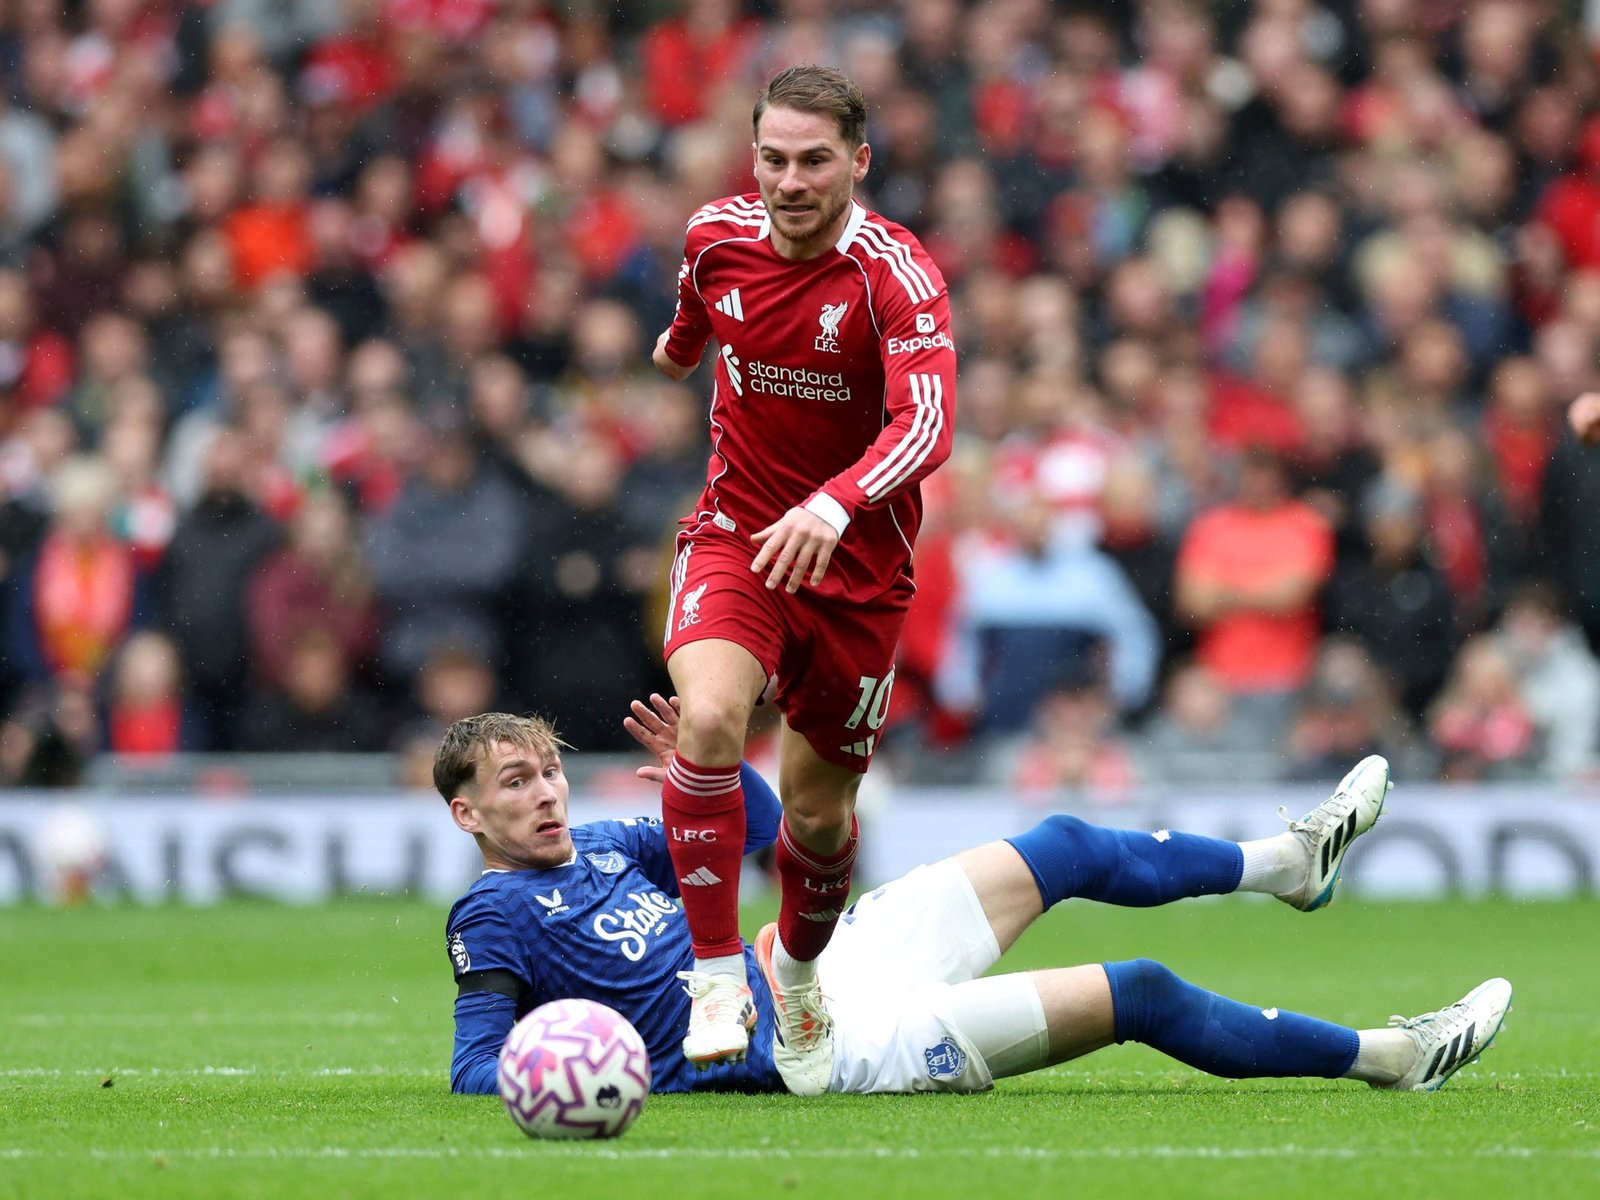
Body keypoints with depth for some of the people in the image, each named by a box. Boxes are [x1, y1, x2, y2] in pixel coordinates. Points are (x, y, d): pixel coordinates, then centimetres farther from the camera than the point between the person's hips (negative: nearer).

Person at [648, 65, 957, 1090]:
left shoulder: (896, 276, -21)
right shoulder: (718, 238, -7)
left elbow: (926, 424, -36)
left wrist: (833, 506, -52)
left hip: (857, 559, -2)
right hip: (737, 532, 2)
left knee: (819, 806, 8)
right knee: (710, 719, -27)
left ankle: (799, 970, 40)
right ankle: (718, 977, -18)